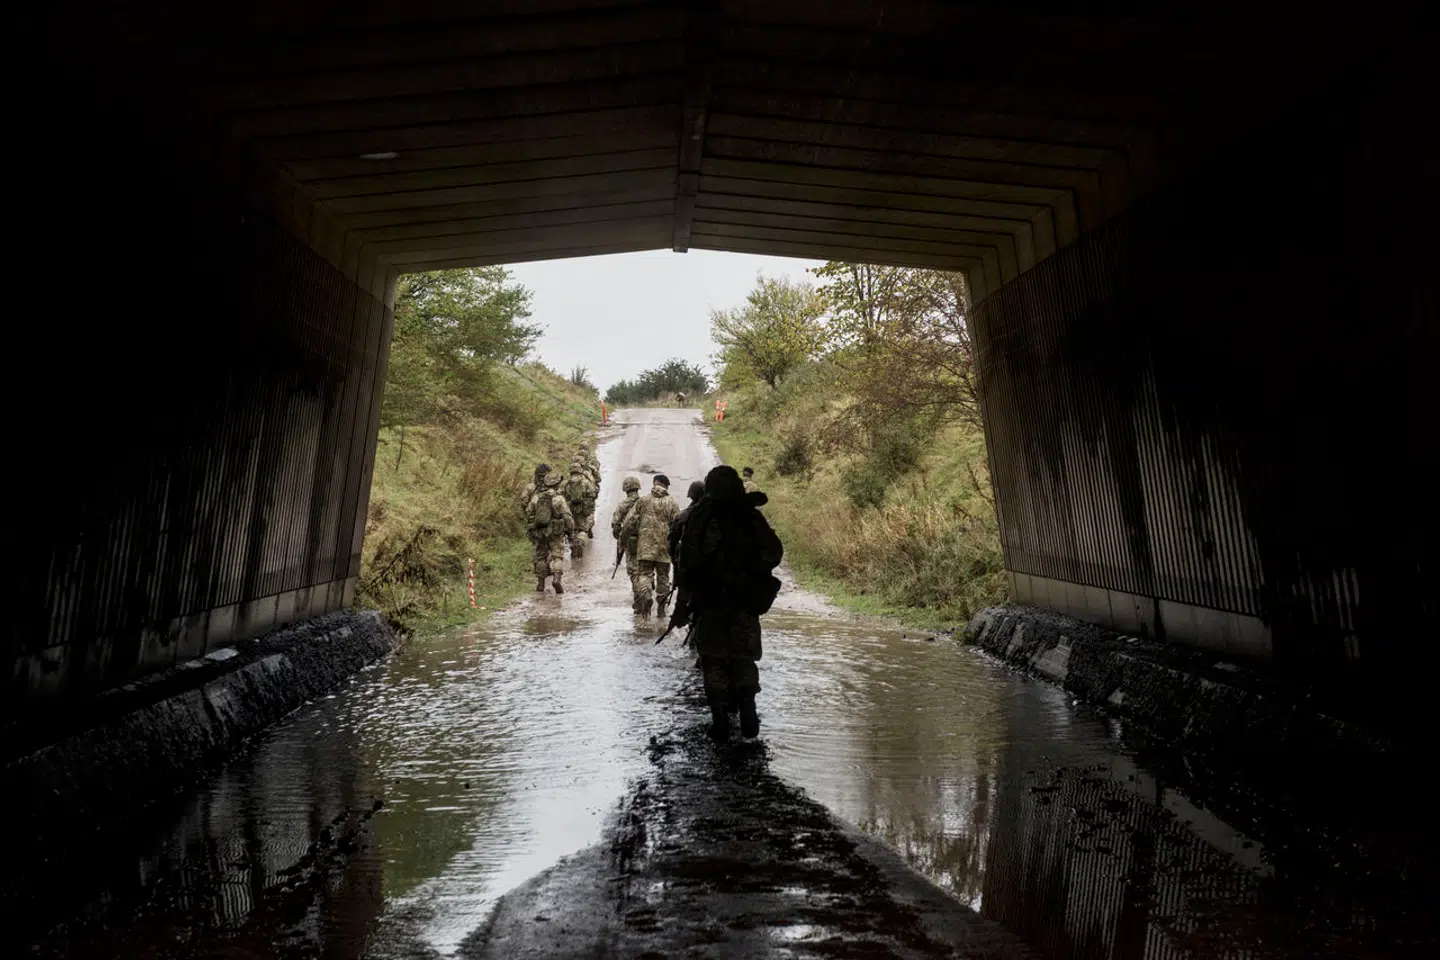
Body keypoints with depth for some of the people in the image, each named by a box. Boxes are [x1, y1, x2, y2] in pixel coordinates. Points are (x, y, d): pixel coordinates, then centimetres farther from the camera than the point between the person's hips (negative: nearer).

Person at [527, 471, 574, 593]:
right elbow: (567, 517, -11)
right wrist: (571, 531, 2)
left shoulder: (536, 496, 1)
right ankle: (557, 578, -18)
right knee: (557, 556, 2)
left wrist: (531, 530, 16)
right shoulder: (559, 498, -12)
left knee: (540, 557, 16)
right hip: (555, 533, -4)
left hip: (539, 532, 4)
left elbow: (528, 514, 6)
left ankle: (540, 583, 20)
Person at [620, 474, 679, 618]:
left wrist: (623, 537, 12)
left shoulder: (643, 501, 2)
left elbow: (630, 522, 0)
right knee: (663, 576, 13)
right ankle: (661, 607, 16)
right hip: (664, 547, 1)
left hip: (645, 546, -1)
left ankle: (646, 595, -24)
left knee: (644, 573, 4)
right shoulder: (671, 503, 1)